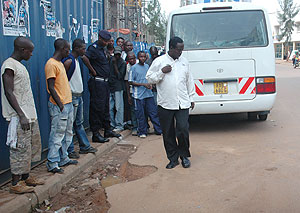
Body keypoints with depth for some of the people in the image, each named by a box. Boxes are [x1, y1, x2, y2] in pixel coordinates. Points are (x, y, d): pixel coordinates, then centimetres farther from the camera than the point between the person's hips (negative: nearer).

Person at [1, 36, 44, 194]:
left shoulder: (20, 65, 16)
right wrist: (21, 115, -22)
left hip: (30, 115, 10)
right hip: (19, 117, -10)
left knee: (32, 146, 14)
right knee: (20, 148, -4)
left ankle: (26, 177, 26)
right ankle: (16, 183, 6)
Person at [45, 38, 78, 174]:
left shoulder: (60, 63, 16)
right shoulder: (51, 64, -14)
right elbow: (51, 87, -18)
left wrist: (68, 103, 17)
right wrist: (60, 105, -19)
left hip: (68, 104, 10)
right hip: (59, 106, -10)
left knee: (67, 134, 16)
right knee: (57, 135, -4)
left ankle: (63, 159, 26)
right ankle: (52, 164, 5)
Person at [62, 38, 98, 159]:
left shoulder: (76, 60, 13)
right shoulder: (69, 61, -17)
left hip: (79, 96, 10)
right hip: (72, 96, -10)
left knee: (79, 123, 16)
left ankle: (85, 146, 24)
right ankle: (69, 151, 6)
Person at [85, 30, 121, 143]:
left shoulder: (102, 49, 16)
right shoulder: (94, 48, -13)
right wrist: (92, 71, -21)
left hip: (105, 82, 10)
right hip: (97, 82, -9)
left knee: (105, 107, 15)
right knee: (97, 108, -5)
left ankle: (108, 130, 26)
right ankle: (95, 134, 2)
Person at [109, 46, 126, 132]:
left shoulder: (123, 63, -1)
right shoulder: (110, 60, 11)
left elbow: (120, 76, -9)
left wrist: (115, 64, -12)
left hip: (118, 87, -4)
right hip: (109, 86, 4)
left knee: (119, 107, -3)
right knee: (110, 108, 4)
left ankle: (119, 126, 4)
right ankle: (112, 124, 16)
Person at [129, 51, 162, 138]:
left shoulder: (147, 66, 12)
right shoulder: (134, 67, -4)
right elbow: (131, 82, -6)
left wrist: (150, 84, 6)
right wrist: (143, 84, -12)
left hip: (149, 94, 4)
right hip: (139, 95, -4)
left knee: (153, 113, 6)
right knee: (141, 115, 1)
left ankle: (159, 130, 14)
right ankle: (142, 132, 13)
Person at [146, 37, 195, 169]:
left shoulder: (184, 62, 13)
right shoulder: (159, 61, 2)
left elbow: (189, 81, 19)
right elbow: (149, 78, 2)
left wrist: (191, 98, 18)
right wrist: (162, 72, -12)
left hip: (183, 103, 2)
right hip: (165, 104, -1)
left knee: (183, 129, -6)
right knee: (168, 133, 5)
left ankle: (184, 156, 15)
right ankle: (173, 158, 19)